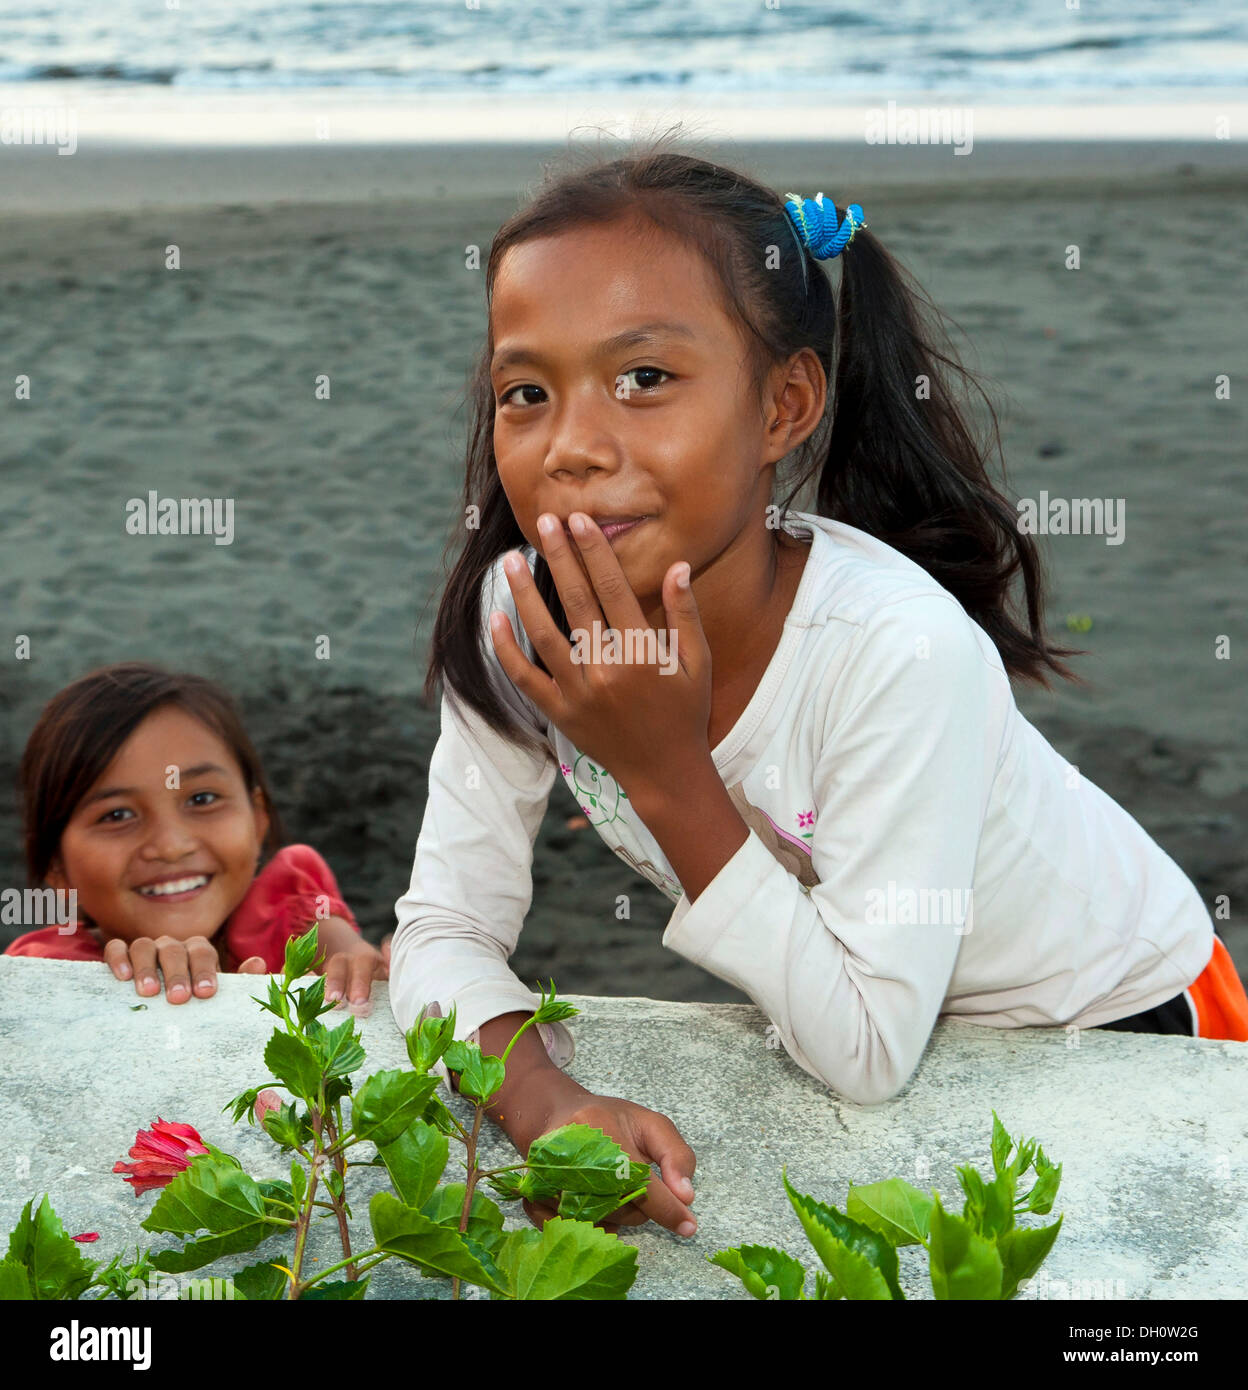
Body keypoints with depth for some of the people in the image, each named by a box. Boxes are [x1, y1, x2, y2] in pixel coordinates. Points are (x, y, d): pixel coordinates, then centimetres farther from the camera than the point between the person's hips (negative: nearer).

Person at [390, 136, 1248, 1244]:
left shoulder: (903, 648, -33)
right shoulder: (516, 619, -19)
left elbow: (869, 1057, -28)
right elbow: (443, 929, -15)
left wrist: (667, 772, -35)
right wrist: (544, 1103, -34)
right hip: (824, 1000, 3)